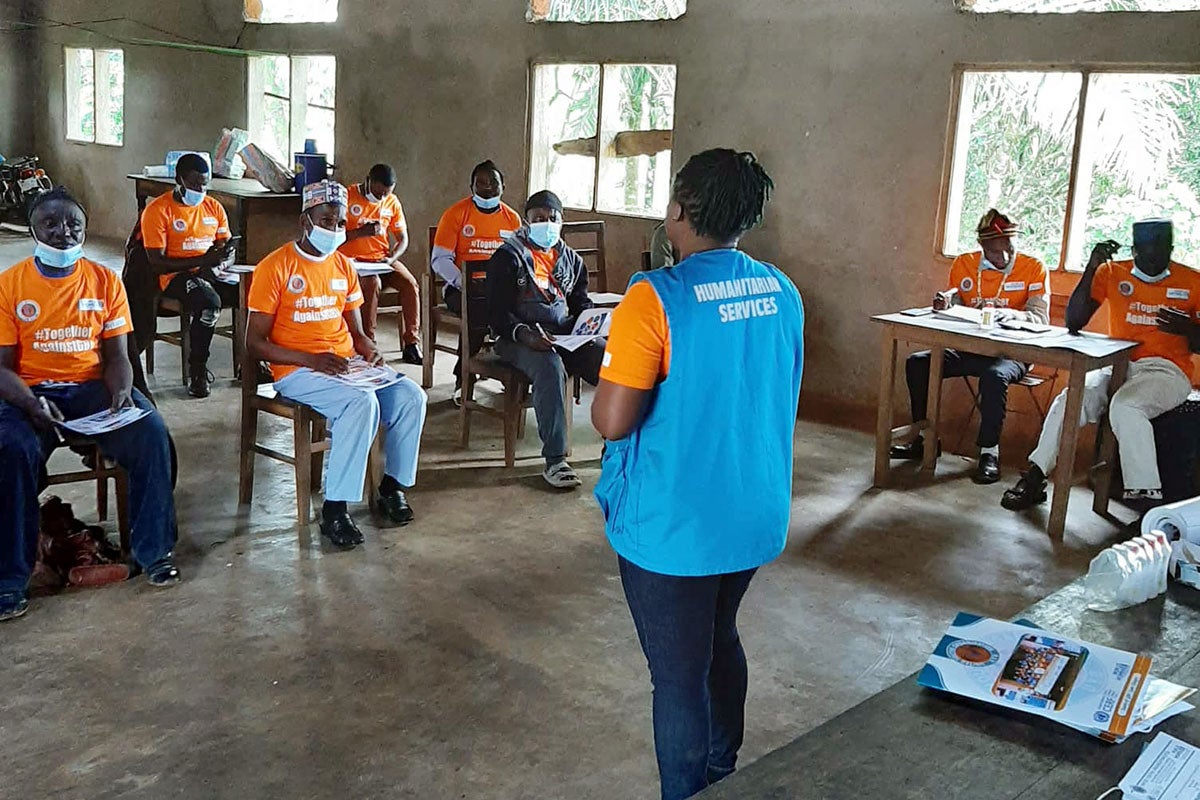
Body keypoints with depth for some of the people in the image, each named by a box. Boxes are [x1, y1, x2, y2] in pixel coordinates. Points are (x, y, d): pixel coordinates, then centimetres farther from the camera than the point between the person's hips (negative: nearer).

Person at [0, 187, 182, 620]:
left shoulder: (105, 282, 4)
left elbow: (115, 354, 5)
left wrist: (121, 391, -16)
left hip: (92, 387, 2)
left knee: (151, 431, -25)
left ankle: (153, 550, -10)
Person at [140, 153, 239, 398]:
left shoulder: (214, 207, 13)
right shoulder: (158, 210, -4)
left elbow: (227, 250, 18)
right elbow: (157, 263, -11)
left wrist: (224, 257, -9)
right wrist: (202, 260, -19)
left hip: (212, 274, 6)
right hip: (176, 277, -5)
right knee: (209, 302, -37)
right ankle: (197, 370, -21)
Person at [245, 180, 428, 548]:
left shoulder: (343, 266, 15)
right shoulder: (274, 268, -6)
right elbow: (255, 342, -8)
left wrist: (370, 350, -2)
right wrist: (311, 359, -19)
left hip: (347, 365, 6)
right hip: (296, 371, -6)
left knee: (411, 396, -15)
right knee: (362, 402, -32)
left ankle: (393, 486, 4)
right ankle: (334, 510, -24)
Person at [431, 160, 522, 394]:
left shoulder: (512, 218, 14)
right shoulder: (456, 213, 2)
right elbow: (440, 259, -1)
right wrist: (462, 282, -19)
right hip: (464, 287, -3)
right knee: (480, 310, -35)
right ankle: (463, 378, -16)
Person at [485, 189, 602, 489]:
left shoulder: (571, 259, 19)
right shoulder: (508, 257, 0)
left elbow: (581, 302, 24)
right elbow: (497, 312, -7)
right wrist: (523, 333, -26)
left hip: (565, 333, 5)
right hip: (520, 337, -5)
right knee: (550, 367, -38)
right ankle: (554, 460, -34)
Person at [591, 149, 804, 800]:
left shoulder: (655, 299, -20)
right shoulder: (783, 294, 1)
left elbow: (612, 422, -22)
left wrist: (613, 369, -1)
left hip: (673, 527, -7)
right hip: (756, 518, 7)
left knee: (680, 676, 8)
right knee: (721, 642, 27)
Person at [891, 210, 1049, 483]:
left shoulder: (1034, 268, -6)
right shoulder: (964, 264, 6)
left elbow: (1040, 319, -14)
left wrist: (1011, 314, -35)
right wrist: (943, 303, -14)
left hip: (1010, 354, -5)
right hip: (968, 348, 5)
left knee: (995, 376, -37)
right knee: (917, 363, -14)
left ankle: (989, 452, -25)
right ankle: (925, 439, -3)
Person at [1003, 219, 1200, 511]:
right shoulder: (1112, 273, 8)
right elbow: (1073, 322, 0)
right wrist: (1092, 268, -9)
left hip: (1166, 370, -3)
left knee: (1125, 405, -34)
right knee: (1069, 399, -25)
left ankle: (1146, 499, -31)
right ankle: (1034, 479, -14)